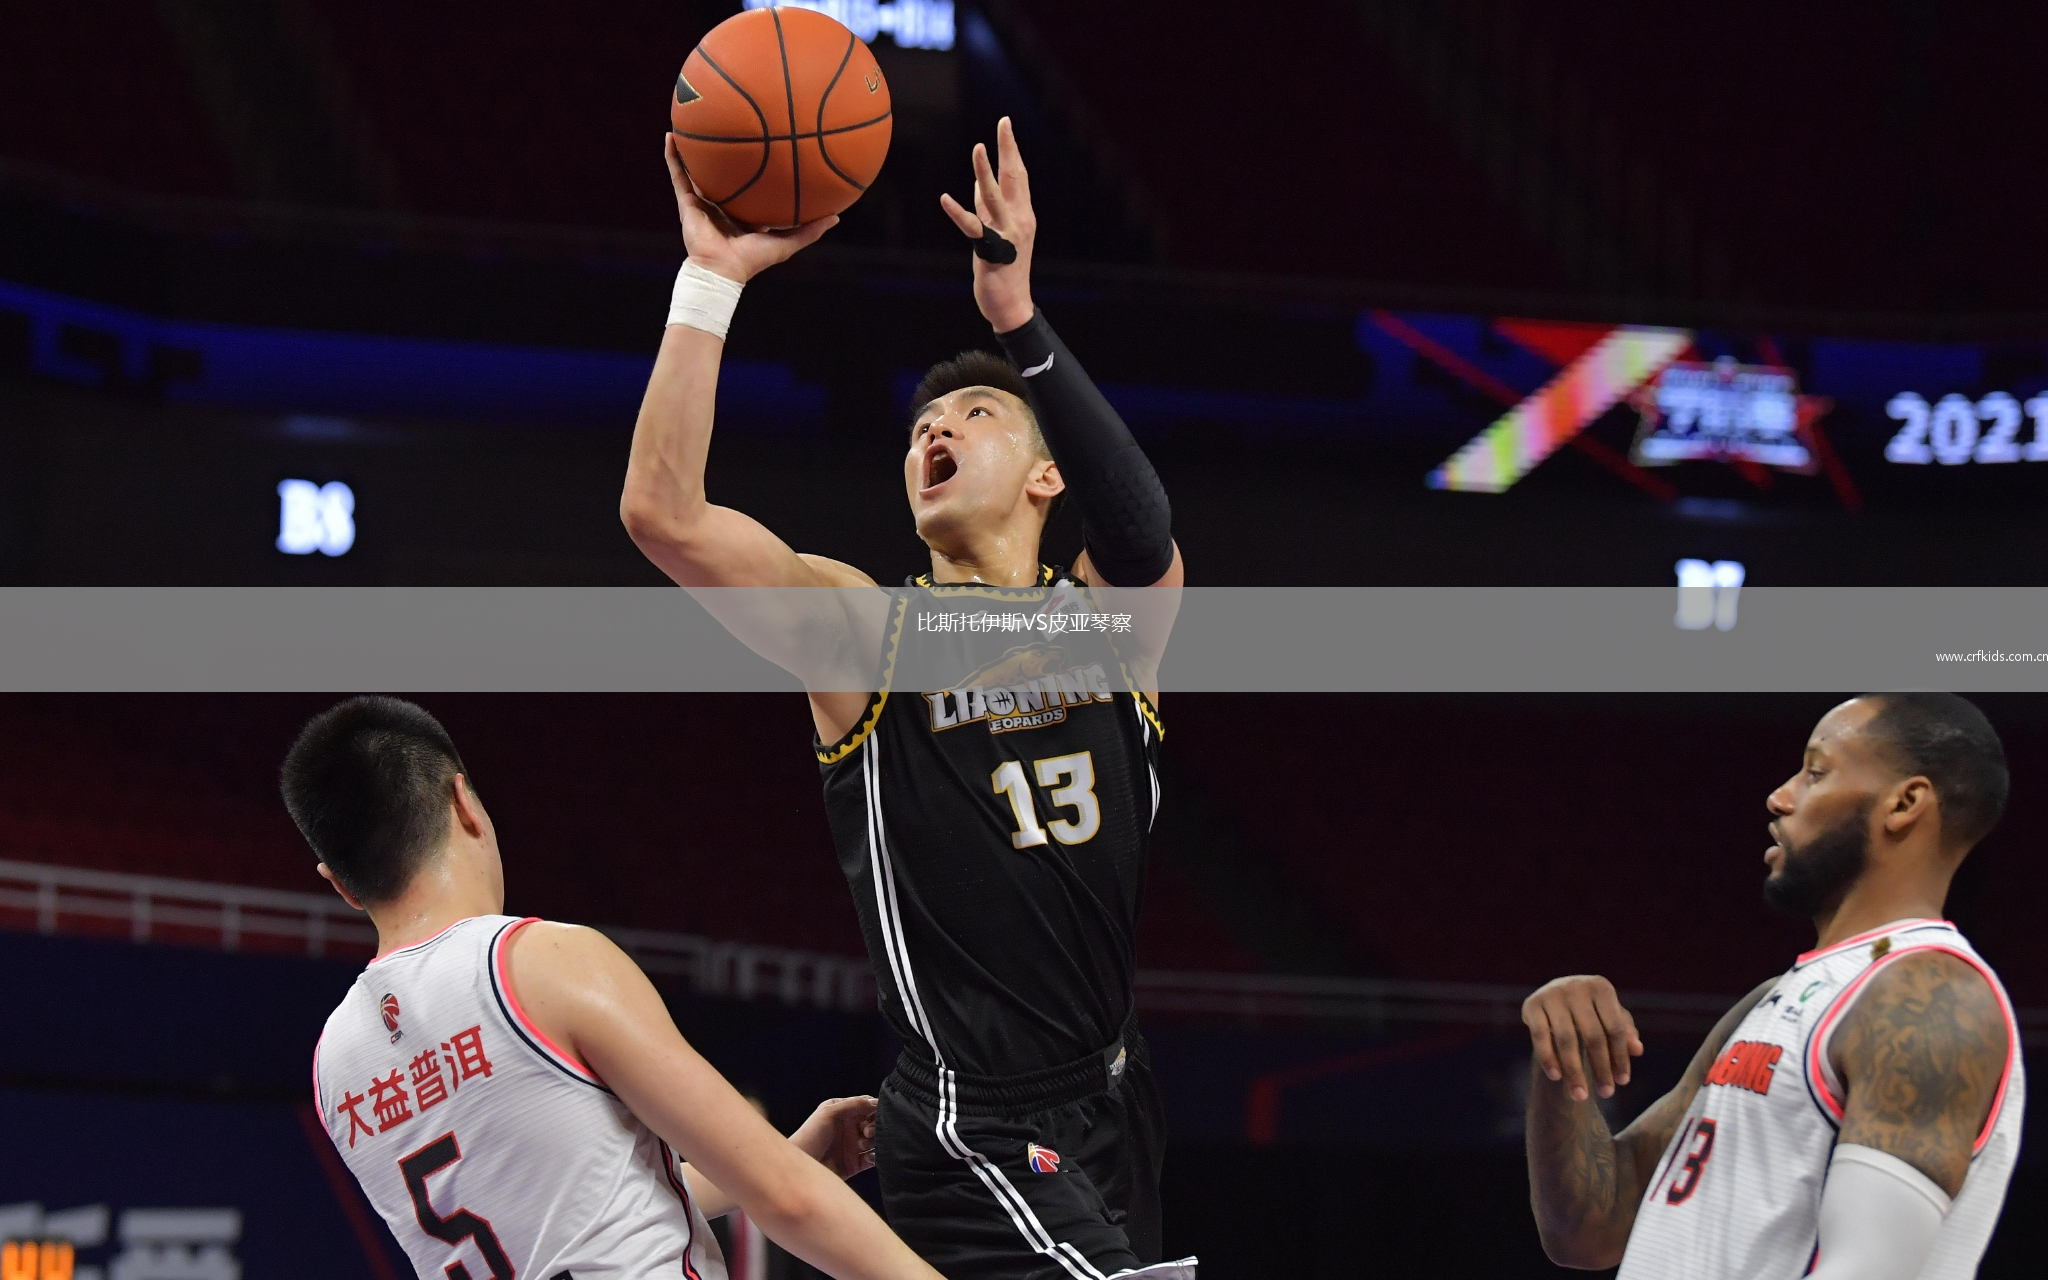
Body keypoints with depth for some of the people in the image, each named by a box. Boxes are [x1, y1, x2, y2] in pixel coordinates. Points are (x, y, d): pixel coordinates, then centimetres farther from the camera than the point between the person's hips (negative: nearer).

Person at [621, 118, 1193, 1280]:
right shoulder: (865, 629, 2)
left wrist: (1019, 320, -29)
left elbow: (1144, 539, -19)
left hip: (1111, 1107, 5)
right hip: (979, 1128, -5)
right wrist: (714, 278, -17)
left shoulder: (1109, 616, 7)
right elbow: (663, 511, -13)